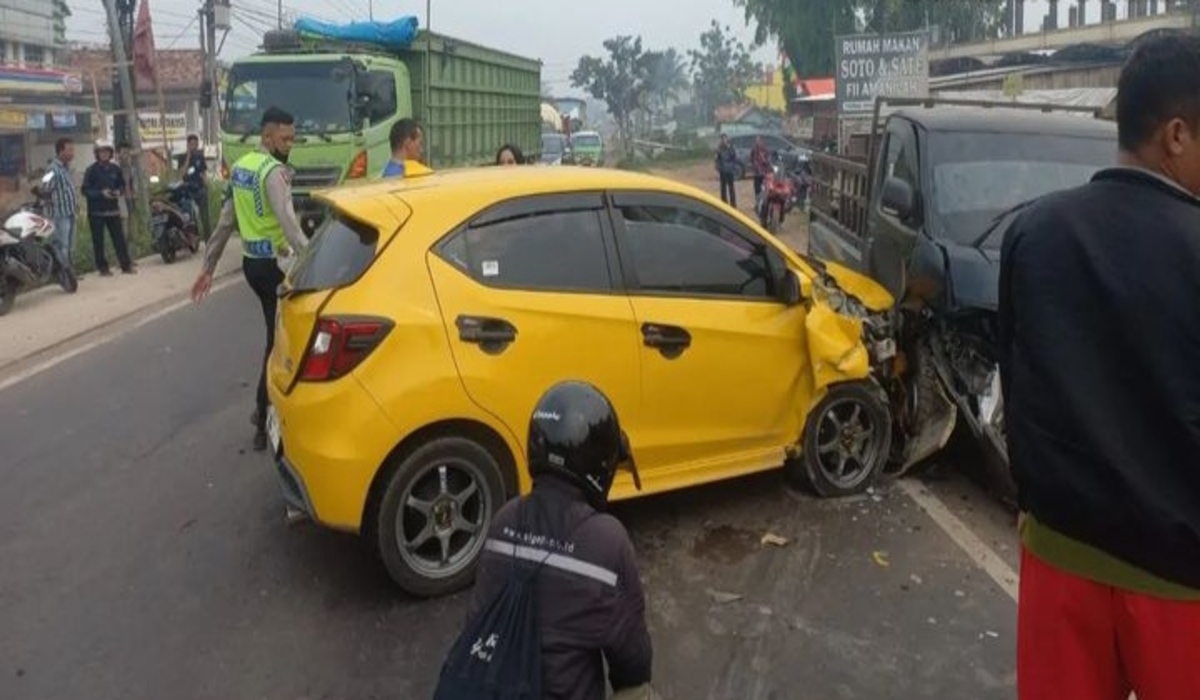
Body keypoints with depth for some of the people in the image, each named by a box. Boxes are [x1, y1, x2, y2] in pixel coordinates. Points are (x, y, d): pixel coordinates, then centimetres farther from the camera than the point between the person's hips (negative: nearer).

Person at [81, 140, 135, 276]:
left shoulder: (115, 169, 6)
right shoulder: (91, 170, -5)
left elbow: (122, 185, 16)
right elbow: (85, 190, -6)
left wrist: (119, 192, -6)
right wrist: (101, 193, -20)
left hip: (113, 209, 3)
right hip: (96, 211, -3)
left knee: (119, 238, 3)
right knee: (98, 240, 2)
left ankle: (126, 265, 9)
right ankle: (102, 268, 9)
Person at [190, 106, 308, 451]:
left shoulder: (240, 167, 12)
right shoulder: (274, 171, -16)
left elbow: (225, 222, 14)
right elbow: (288, 223, -31)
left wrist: (208, 266, 16)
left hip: (251, 262, 9)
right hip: (273, 264, -9)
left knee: (277, 334, 20)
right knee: (277, 340, -1)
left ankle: (266, 407, 28)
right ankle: (263, 421, 4)